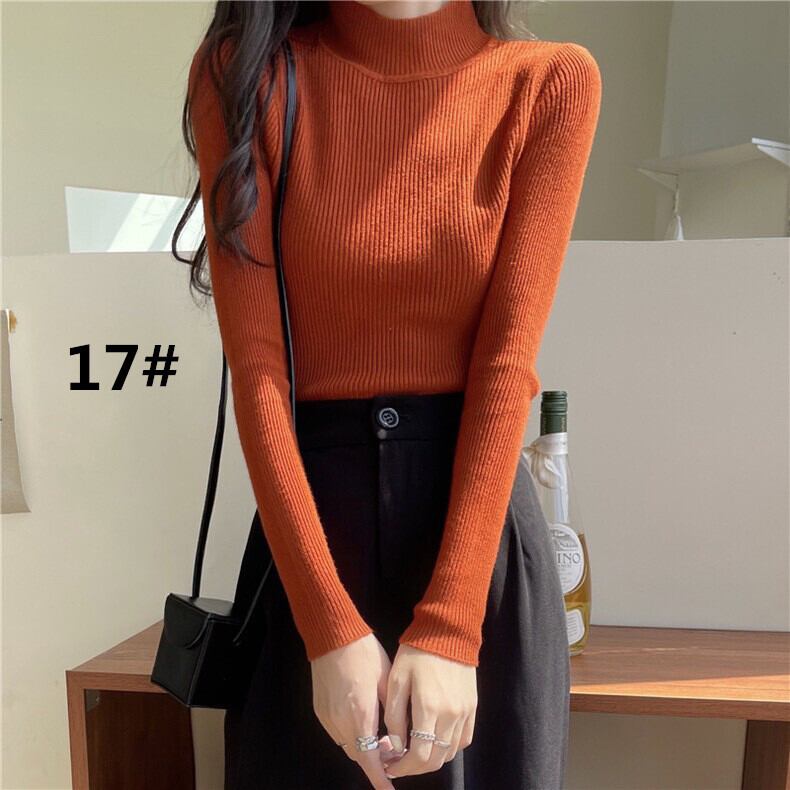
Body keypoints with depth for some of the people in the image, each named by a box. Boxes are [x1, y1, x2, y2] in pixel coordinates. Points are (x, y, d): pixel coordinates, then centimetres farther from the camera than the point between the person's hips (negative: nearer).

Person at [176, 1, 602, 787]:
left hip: (482, 528, 1)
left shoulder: (551, 79, -1)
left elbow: (508, 361, -9)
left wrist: (448, 628, -15)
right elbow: (256, 364, -10)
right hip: (310, 523, 0)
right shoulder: (247, 70, -2)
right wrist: (331, 628, -15)